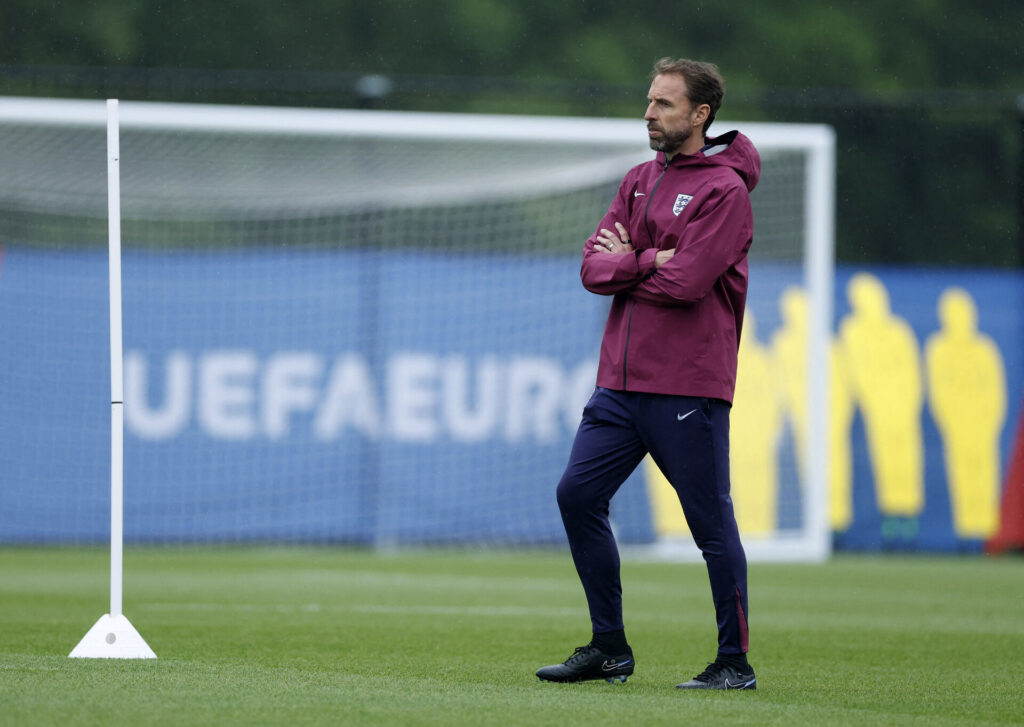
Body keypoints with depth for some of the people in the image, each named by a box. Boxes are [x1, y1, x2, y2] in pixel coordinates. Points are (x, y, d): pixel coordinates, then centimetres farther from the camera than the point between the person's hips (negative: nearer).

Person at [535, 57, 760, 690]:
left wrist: (625, 263, -2)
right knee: (578, 494, 1)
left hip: (688, 388, -7)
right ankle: (610, 649, 11)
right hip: (622, 378, 7)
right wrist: (649, 262, -11)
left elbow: (688, 281, -17)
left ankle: (736, 662, 4)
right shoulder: (640, 182, 17)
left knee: (712, 522, -3)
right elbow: (595, 267, 7)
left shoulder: (725, 189, -6)